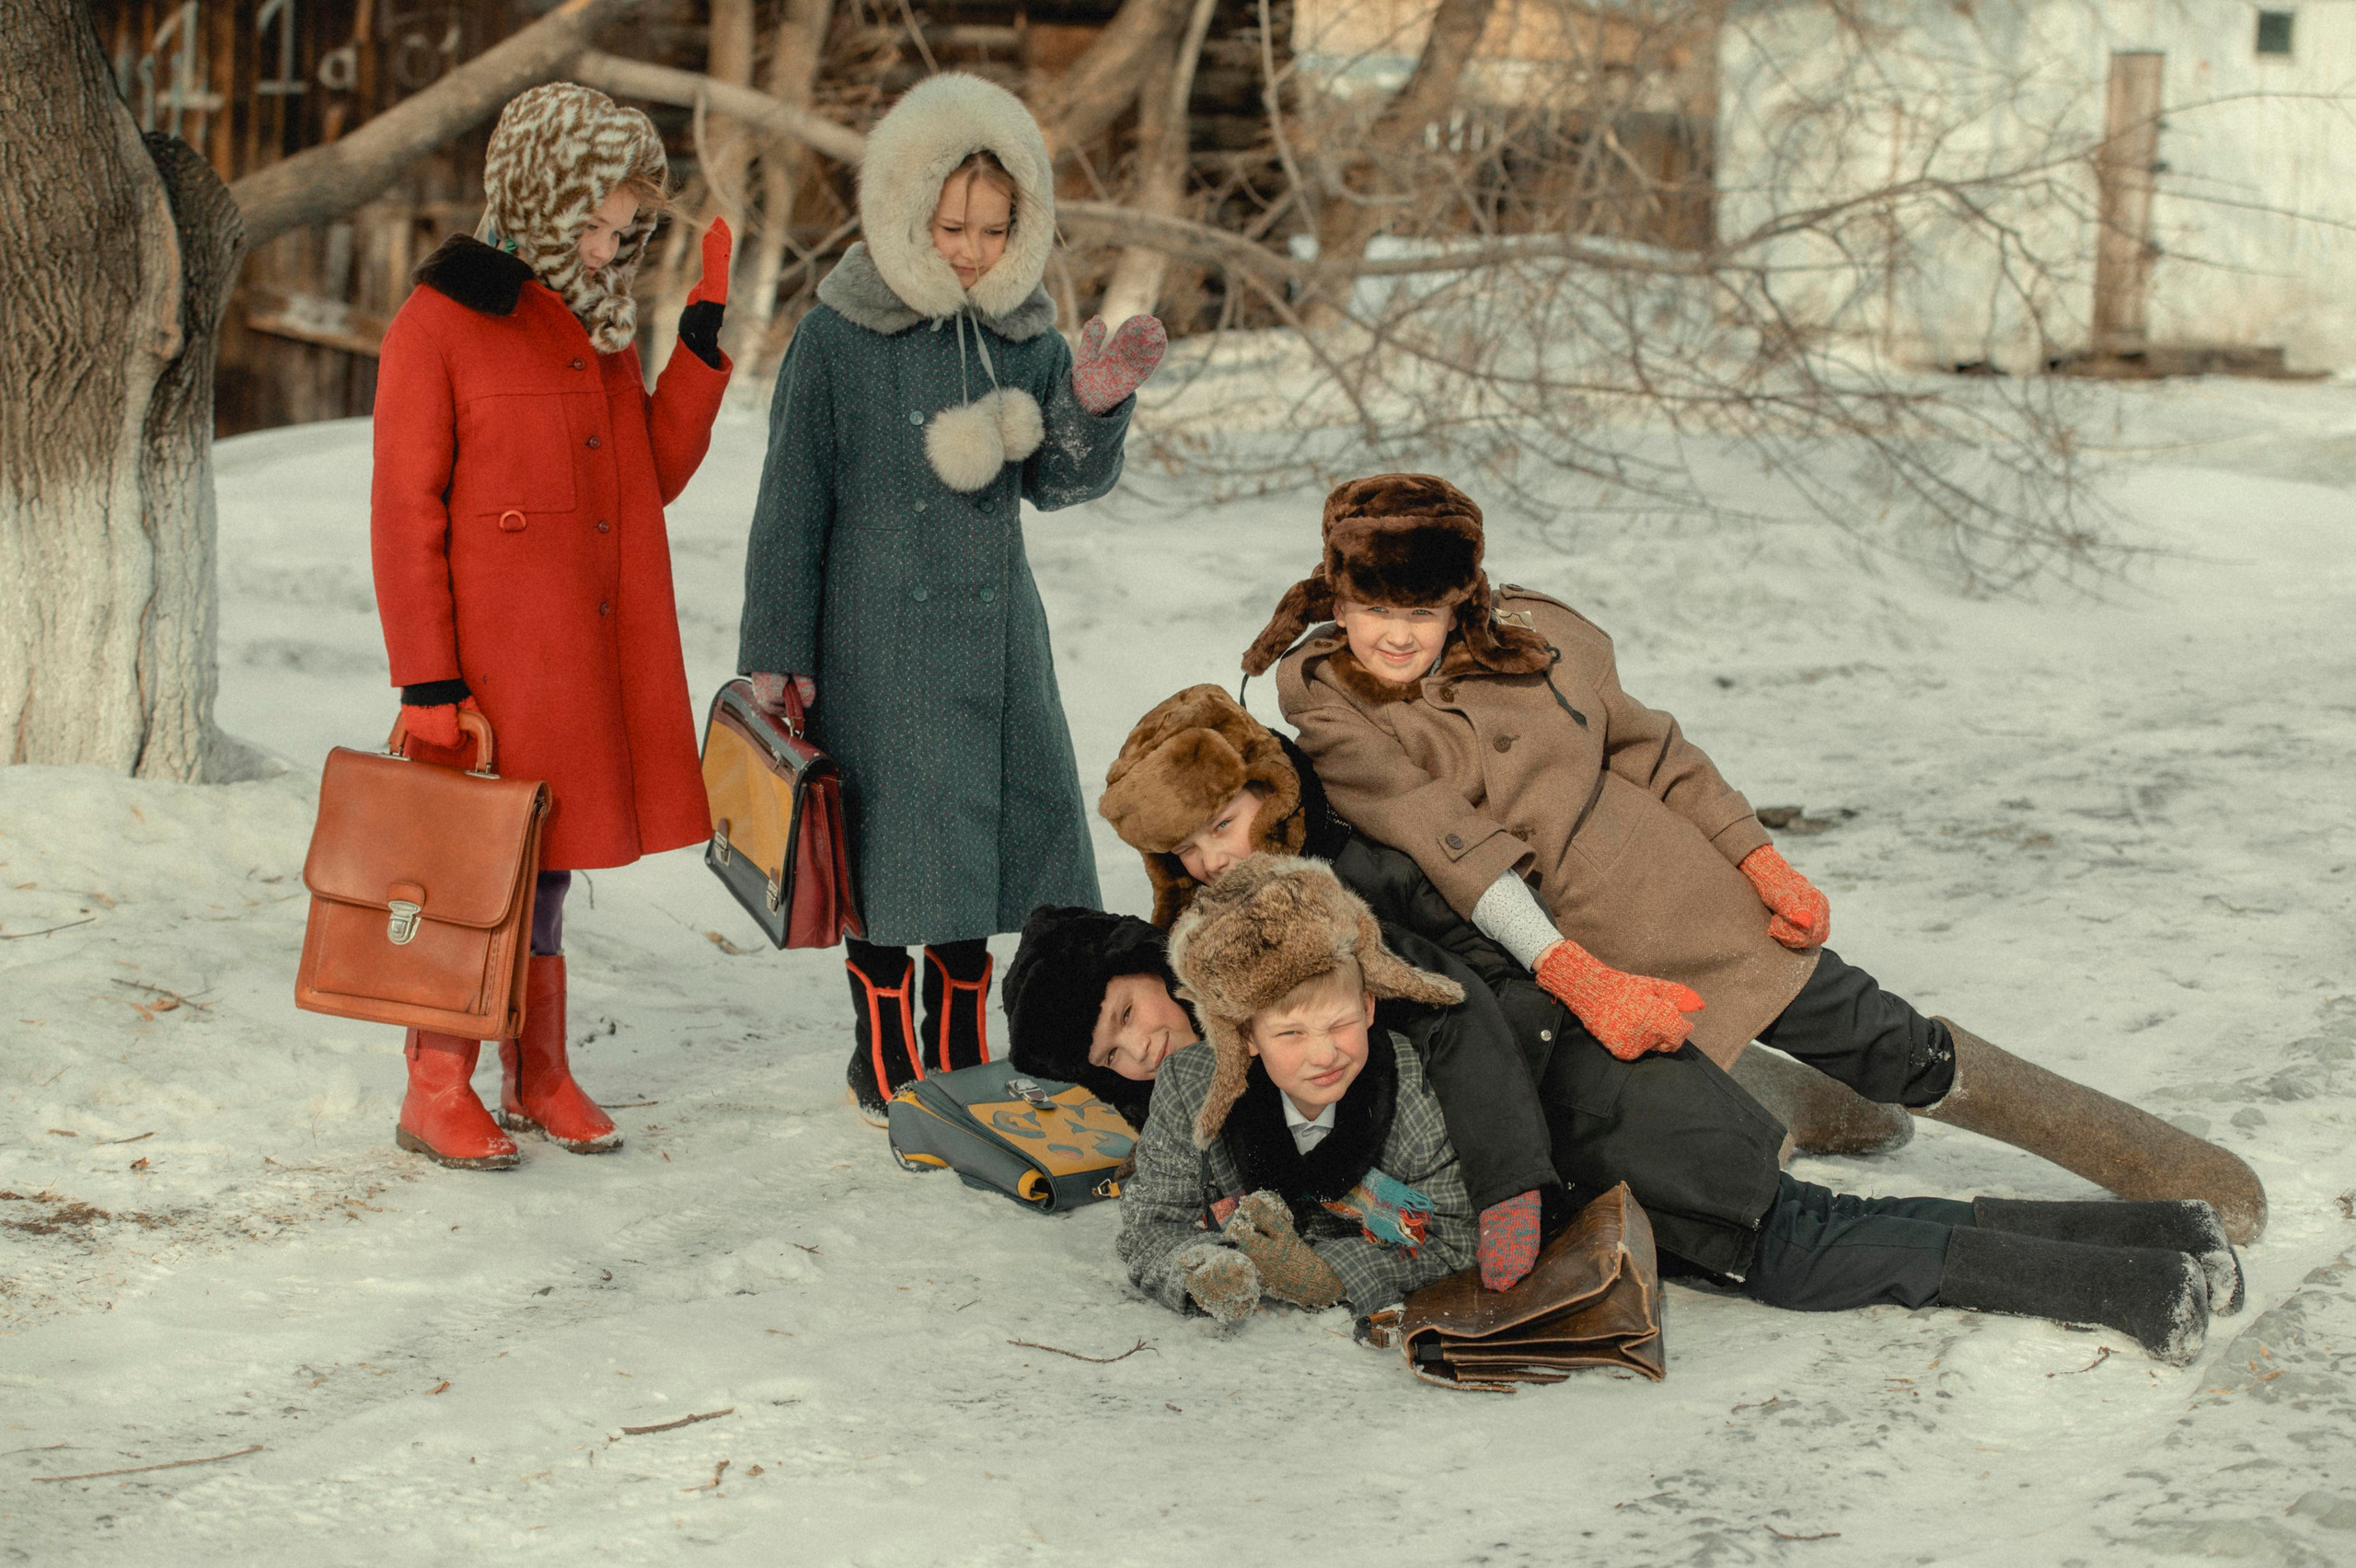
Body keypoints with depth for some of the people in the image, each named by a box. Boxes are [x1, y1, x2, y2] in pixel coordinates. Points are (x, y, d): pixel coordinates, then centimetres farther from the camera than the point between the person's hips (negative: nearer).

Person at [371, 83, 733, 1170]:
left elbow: (654, 477, 12)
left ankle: (537, 1078, 22)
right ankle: (436, 1094, 9)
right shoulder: (442, 322, -10)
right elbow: (406, 513, -11)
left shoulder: (599, 320, 13)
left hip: (592, 654, 7)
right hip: (491, 659, -7)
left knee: (546, 861, 14)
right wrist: (427, 682, -14)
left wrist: (704, 341, 2)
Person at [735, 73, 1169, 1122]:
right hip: (877, 638, -5)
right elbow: (792, 505, -5)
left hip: (995, 628, 5)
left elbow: (1055, 485, 9)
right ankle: (886, 1068, 16)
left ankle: (961, 1065, 24)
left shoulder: (1024, 331, 3)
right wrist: (776, 653, -5)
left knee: (988, 831, 9)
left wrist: (1093, 407, -11)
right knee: (892, 841, 0)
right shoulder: (838, 337, -10)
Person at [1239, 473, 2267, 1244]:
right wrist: (1576, 978, -29)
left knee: (1893, 1052, 1)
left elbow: (1644, 749, 9)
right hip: (1539, 967, -2)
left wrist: (1759, 861, -1)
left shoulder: (1528, 637, 0)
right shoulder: (1334, 723, -9)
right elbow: (1450, 848, -20)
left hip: (1690, 904, 2)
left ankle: (2163, 1167, 12)